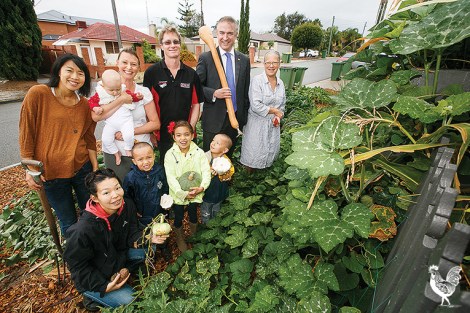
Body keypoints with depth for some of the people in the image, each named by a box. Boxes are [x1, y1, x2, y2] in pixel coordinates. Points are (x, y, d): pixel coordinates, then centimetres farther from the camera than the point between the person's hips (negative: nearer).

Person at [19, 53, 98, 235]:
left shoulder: (85, 104, 1)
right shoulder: (38, 94, -9)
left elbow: (89, 139, 6)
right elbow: (26, 133, -6)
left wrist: (96, 169, 6)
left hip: (83, 169, 3)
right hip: (51, 173, -3)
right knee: (69, 223, 12)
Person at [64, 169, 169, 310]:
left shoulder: (127, 205, -19)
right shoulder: (83, 229, -35)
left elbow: (131, 235, -6)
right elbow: (77, 265, -19)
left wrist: (148, 239, -26)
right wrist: (103, 286, -19)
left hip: (119, 256, 6)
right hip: (92, 277, -5)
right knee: (129, 300, -10)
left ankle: (122, 274, 8)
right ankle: (91, 296, 13)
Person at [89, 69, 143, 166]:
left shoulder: (124, 91, -2)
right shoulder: (100, 94, 0)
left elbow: (132, 96, 6)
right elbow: (91, 101, 7)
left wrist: (137, 97, -16)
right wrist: (95, 108, -13)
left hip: (126, 120, -2)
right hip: (110, 123, 3)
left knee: (129, 136, -25)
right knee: (105, 139, -6)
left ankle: (128, 149, 6)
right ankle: (116, 153, 18)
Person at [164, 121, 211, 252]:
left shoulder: (199, 152, -10)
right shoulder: (170, 154, -13)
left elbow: (206, 171, -11)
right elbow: (171, 178, -16)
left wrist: (202, 187, -27)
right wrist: (183, 193, -23)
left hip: (195, 192, 1)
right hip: (178, 193, -1)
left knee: (193, 213, 15)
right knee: (178, 216, 10)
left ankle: (194, 235, 45)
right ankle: (179, 238, 40)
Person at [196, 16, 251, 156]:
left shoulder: (244, 60, 6)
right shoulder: (205, 58, -4)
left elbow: (245, 92, 11)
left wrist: (244, 117, 11)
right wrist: (213, 93, -21)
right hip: (213, 120, -3)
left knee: (228, 156, 17)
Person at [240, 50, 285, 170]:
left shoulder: (281, 83, 7)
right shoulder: (257, 80, -13)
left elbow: (282, 105, 16)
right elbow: (256, 106, -22)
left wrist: (278, 117, -4)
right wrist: (274, 111, -12)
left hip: (273, 124, 6)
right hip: (257, 123, -6)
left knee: (272, 151, 14)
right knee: (254, 151, 2)